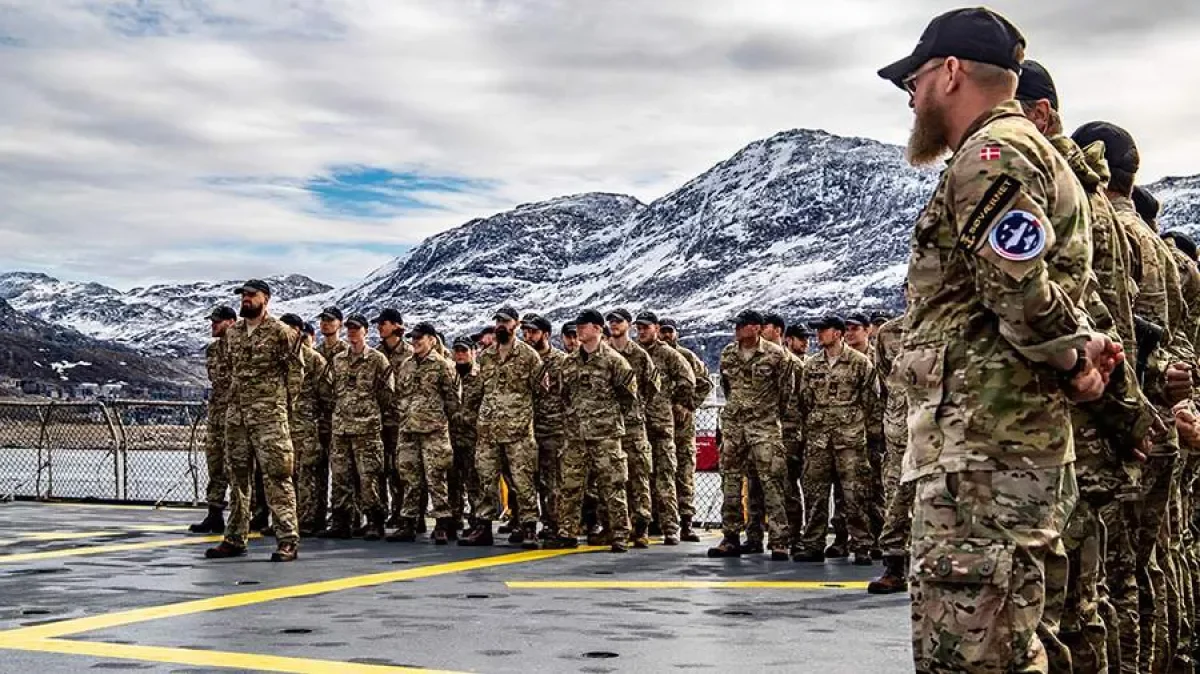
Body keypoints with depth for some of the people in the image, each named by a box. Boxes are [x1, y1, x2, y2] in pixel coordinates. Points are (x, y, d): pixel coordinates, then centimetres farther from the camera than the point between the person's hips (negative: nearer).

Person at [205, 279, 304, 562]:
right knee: (238, 476, 11)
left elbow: (296, 367, -2)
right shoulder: (232, 332, 13)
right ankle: (235, 539, 18)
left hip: (269, 414, -7)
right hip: (236, 413, 7)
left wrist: (286, 395, -2)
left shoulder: (280, 331, -6)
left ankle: (287, 539, -10)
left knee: (276, 476, -10)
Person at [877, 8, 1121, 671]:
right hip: (992, 442, 11)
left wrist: (1070, 359, -7)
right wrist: (1080, 345, 3)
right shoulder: (1027, 152, 24)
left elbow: (1019, 287, -23)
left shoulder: (991, 153, -10)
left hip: (982, 446, -11)